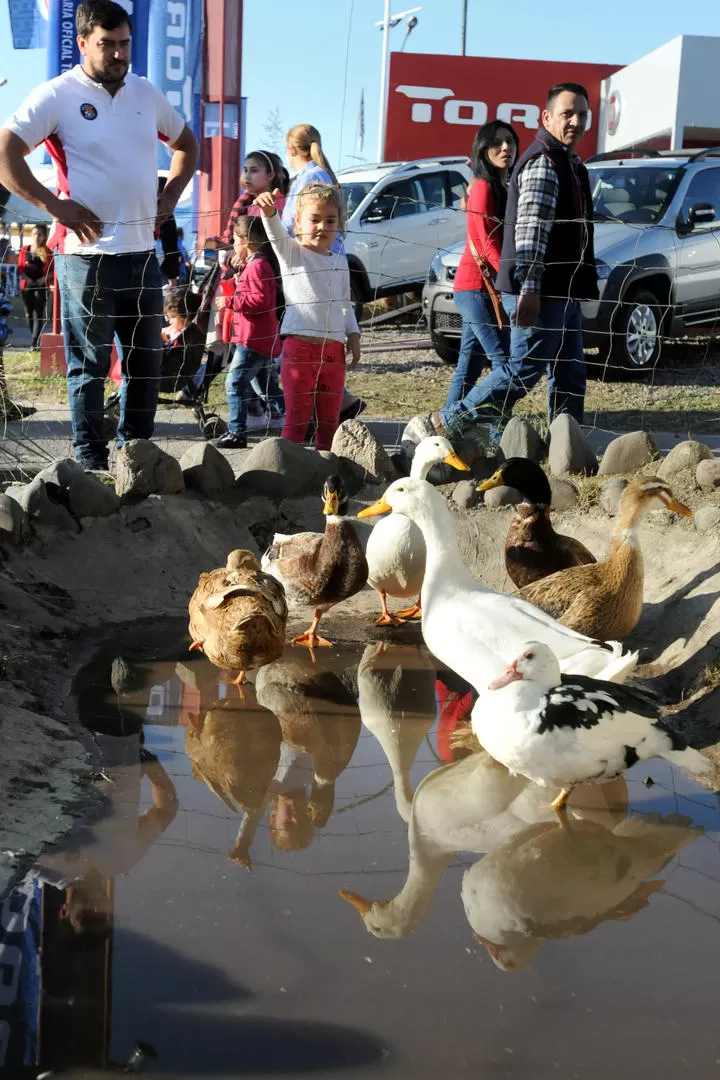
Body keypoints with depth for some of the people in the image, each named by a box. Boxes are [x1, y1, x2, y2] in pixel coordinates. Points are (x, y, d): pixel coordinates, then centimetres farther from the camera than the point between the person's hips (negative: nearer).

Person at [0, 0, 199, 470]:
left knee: (146, 362, 10)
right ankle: (92, 462, 7)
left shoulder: (146, 93, 12)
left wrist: (170, 196, 13)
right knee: (89, 365, 0)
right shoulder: (57, 96, -5)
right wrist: (57, 206, -15)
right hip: (87, 254, -6)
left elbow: (186, 144, 28)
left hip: (142, 252, 6)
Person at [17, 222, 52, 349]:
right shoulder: (24, 249, 9)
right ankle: (35, 340, 20)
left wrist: (44, 278, -17)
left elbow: (51, 269, 1)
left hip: (41, 285, -3)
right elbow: (20, 267, 6)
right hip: (26, 285, 3)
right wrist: (27, 278, -10)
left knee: (38, 314, -10)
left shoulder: (47, 251, 4)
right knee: (29, 313, 8)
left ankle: (34, 343, -15)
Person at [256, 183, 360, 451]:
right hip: (300, 346, -5)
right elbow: (277, 233, -19)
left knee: (329, 419, 9)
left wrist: (353, 334, 11)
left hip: (334, 348, 5)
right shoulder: (292, 253, 2)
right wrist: (269, 212, -39)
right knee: (297, 418, -5)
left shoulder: (340, 263, 16)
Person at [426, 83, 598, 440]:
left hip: (562, 291, 10)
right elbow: (530, 227, -22)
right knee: (524, 370, -8)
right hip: (540, 291, -10)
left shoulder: (568, 162, 21)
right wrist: (529, 287, -29)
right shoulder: (543, 160, -12)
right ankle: (447, 425, -2)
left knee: (569, 376, 10)